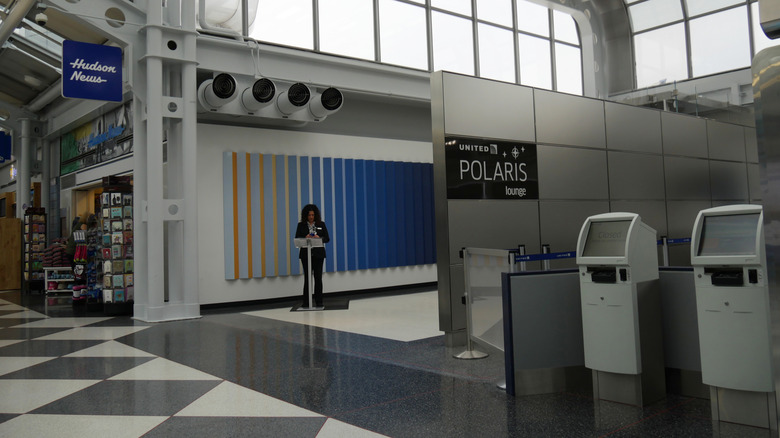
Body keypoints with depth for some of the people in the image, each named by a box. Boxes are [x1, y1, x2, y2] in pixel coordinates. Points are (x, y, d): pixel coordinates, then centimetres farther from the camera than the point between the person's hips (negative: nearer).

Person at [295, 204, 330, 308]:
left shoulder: (321, 224, 7)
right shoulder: (301, 225, 6)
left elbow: (327, 238, 5)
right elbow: (297, 239, 2)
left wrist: (319, 238, -16)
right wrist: (305, 238, -17)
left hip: (318, 254, 0)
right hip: (305, 255, 0)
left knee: (318, 278, 1)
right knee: (307, 278, 1)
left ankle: (319, 301, 8)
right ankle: (306, 302, 6)